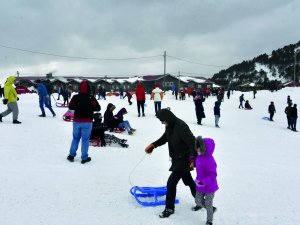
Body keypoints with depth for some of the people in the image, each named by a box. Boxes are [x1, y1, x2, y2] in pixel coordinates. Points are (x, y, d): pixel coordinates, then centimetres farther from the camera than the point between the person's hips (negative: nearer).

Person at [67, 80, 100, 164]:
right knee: (85, 139, 5)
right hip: (87, 122, -3)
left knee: (75, 138, 18)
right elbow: (98, 108, -6)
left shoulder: (75, 97, -4)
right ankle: (84, 158, 10)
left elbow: (70, 107, 10)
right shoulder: (91, 98, -14)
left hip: (76, 121, 3)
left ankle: (71, 155, 22)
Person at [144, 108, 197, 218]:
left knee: (171, 182, -7)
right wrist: (153, 145, 4)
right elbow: (164, 138, 17)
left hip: (184, 160, -9)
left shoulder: (181, 126, -26)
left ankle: (169, 208, 9)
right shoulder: (170, 126, 2)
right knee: (188, 181, 21)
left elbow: (192, 142, -30)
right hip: (177, 159, 9)